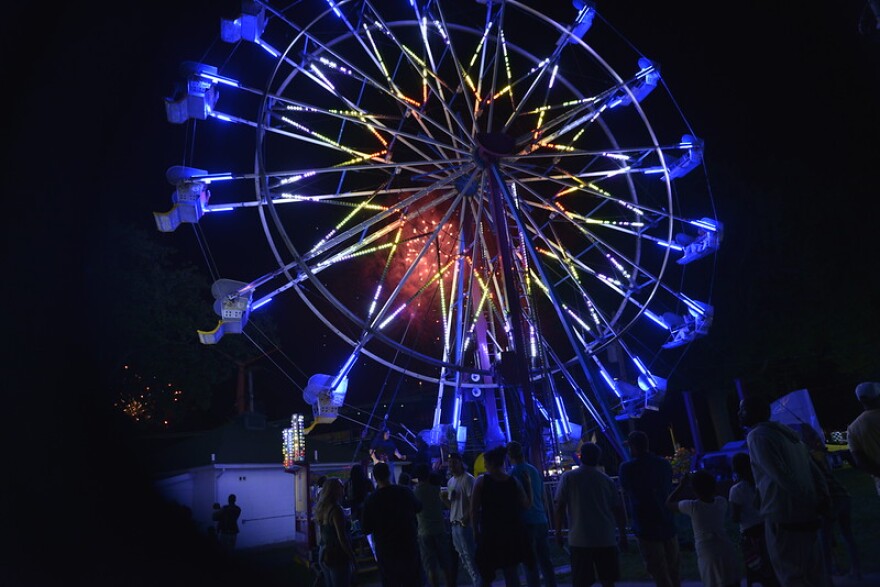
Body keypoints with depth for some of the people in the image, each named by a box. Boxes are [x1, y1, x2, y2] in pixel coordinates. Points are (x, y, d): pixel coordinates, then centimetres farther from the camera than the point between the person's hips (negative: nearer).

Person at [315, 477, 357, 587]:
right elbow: (342, 538, -20)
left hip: (323, 555, 8)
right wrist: (352, 557, -12)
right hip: (338, 556, -8)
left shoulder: (321, 508, 6)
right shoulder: (336, 509, -19)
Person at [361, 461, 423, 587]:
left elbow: (366, 529, -8)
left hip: (386, 551, -1)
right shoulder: (405, 492, -9)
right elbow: (418, 507, 11)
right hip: (409, 546, 1)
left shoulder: (371, 500, -15)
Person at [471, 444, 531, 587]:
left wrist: (476, 530, -1)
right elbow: (525, 504, 3)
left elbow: (474, 509, -10)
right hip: (511, 532, 3)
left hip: (490, 532, -3)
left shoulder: (481, 480, -9)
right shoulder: (514, 481, 0)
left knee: (486, 573, 11)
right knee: (511, 570, 11)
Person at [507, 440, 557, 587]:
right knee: (545, 561, 12)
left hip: (527, 523, -6)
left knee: (531, 565, 0)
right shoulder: (534, 469, 10)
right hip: (541, 521, 6)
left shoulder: (514, 472, -9)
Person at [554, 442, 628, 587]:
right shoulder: (606, 479, 7)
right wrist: (622, 535, 18)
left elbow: (559, 507, -5)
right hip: (606, 539, 3)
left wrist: (558, 532, 4)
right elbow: (619, 510, 9)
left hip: (579, 540, -3)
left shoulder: (568, 477, -2)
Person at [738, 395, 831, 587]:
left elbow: (781, 475, -21)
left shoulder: (757, 435, -11)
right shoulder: (785, 432, 17)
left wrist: (805, 500, -14)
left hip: (782, 516, -9)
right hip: (806, 514, 9)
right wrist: (822, 496, 4)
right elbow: (813, 468, 14)